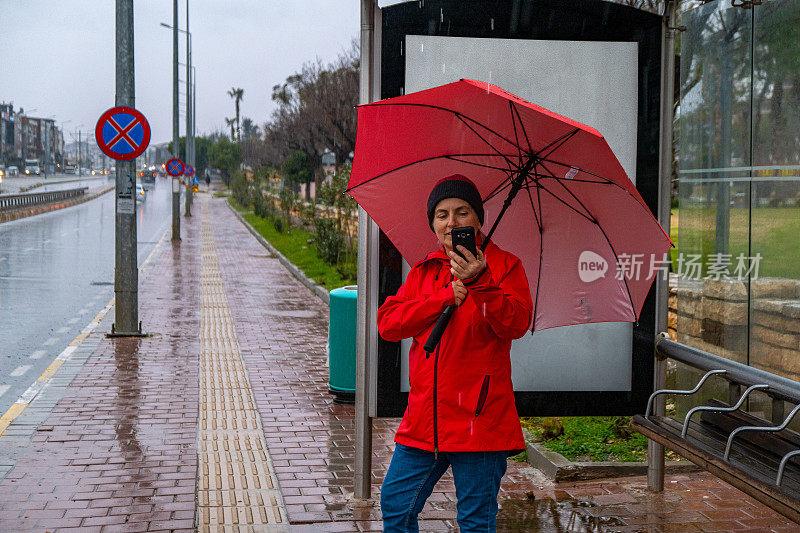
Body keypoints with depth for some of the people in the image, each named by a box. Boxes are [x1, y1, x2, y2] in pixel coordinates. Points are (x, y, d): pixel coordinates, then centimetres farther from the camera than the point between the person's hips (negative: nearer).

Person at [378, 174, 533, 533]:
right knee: (395, 504, 9)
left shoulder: (504, 266, 1)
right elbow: (387, 324, 0)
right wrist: (445, 298, -10)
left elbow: (516, 324, -15)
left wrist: (479, 282, -29)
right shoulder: (423, 272, 14)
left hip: (479, 420, -5)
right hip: (423, 420, 5)